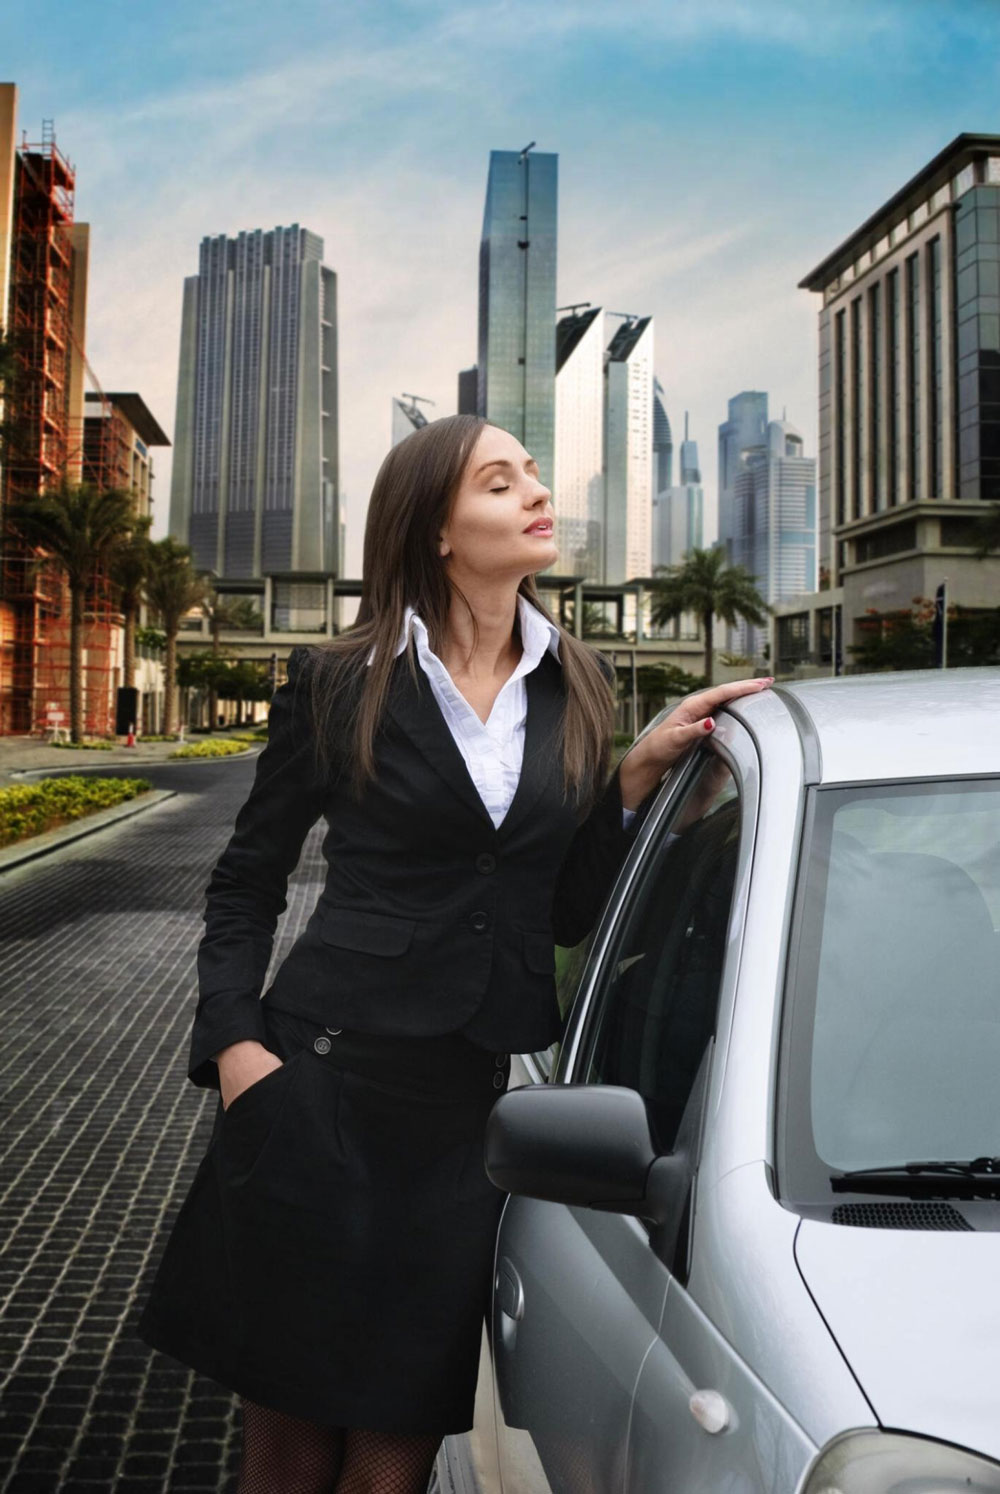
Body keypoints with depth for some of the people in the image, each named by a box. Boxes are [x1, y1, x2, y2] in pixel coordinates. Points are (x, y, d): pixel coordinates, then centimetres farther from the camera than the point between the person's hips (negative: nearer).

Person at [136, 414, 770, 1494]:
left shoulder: (576, 688, 7)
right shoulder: (338, 684, -3)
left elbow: (571, 909, 7)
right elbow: (245, 882, 4)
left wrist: (639, 775, -6)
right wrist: (234, 1040, -8)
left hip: (481, 1099, 3)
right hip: (326, 1080, -2)